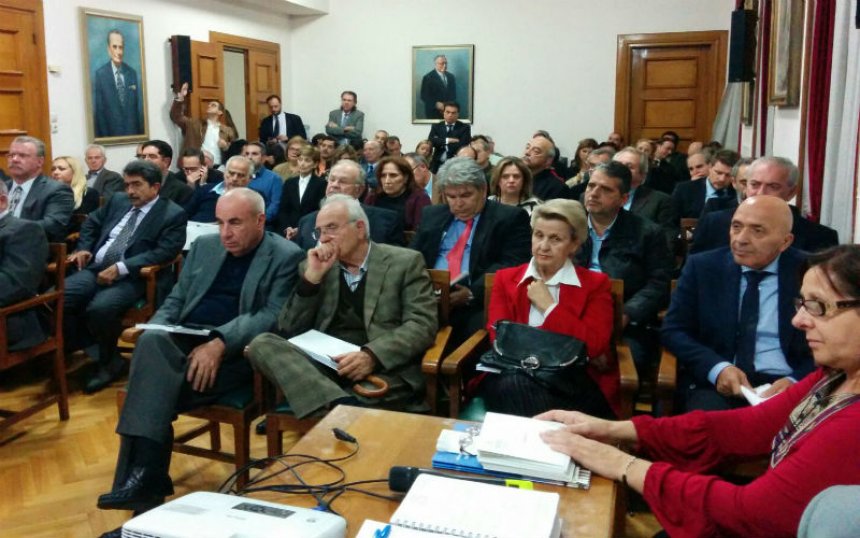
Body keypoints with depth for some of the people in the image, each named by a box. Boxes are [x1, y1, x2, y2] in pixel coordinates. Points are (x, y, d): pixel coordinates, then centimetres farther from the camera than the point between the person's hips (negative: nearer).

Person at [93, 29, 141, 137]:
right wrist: (102, 137, -7)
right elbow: (98, 110, -3)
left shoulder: (132, 73, 8)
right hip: (111, 133, -3)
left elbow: (139, 106, 11)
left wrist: (141, 132, 6)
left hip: (133, 131, 3)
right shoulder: (99, 74, -4)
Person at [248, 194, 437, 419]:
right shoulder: (315, 267, 17)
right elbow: (290, 331, 11)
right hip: (323, 364, 6)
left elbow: (422, 324, -4)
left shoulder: (405, 262, 7)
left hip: (383, 369, -5)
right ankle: (343, 407, -40)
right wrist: (312, 277, -3)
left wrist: (372, 355, -20)